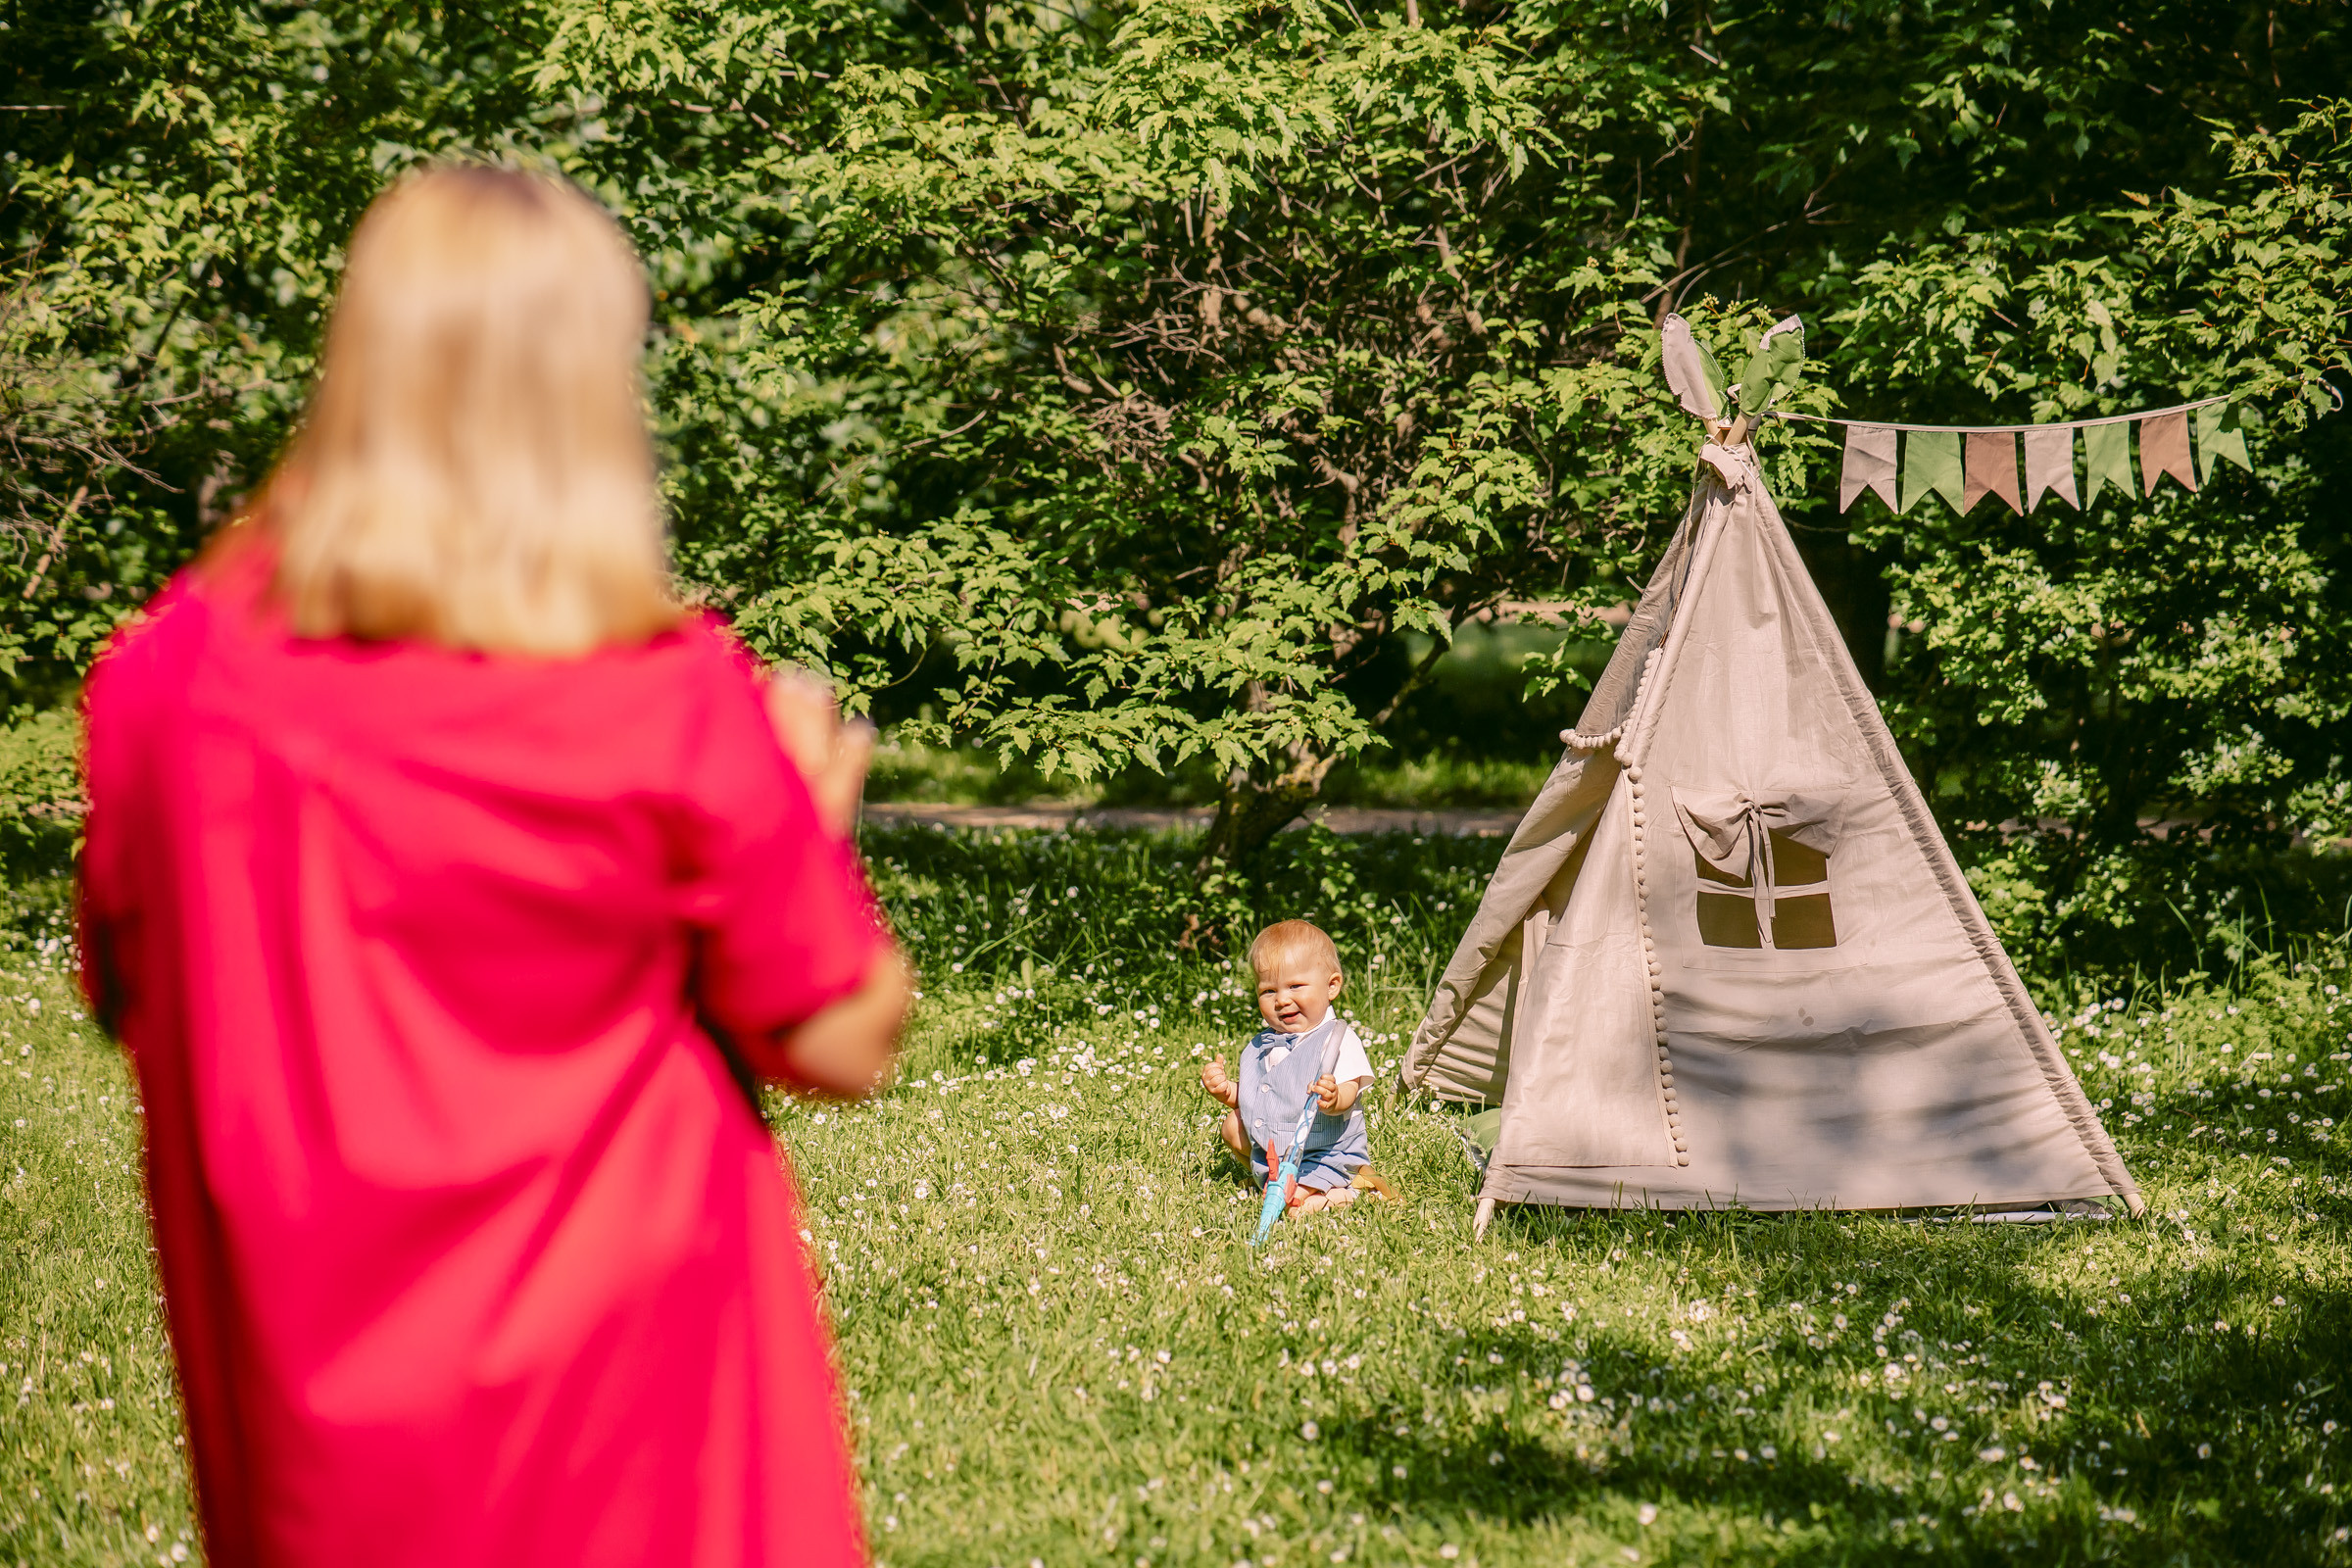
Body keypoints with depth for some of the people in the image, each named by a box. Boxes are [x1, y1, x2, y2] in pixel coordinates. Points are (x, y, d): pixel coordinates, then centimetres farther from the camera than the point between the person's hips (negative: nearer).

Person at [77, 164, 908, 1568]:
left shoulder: (173, 677, -7)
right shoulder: (671, 707, -16)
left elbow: (123, 991, 8)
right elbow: (846, 1043, -8)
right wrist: (814, 808, 8)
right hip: (621, 1372, -3)